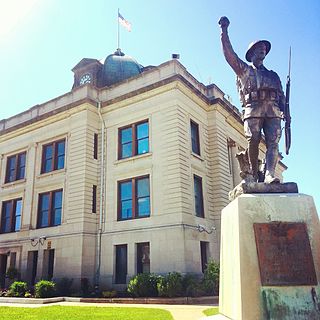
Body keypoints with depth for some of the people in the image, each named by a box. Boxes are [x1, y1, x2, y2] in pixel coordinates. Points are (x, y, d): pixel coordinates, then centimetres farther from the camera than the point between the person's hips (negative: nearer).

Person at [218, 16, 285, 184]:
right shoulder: (244, 70, 20)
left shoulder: (273, 75, 31)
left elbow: (281, 95, 23)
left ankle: (270, 175, -24)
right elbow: (229, 53, 9)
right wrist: (224, 30, 3)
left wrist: (285, 111, 5)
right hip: (253, 109, -3)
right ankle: (253, 175, -8)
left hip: (273, 110, 3)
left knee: (273, 143, -14)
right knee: (253, 142, -13)